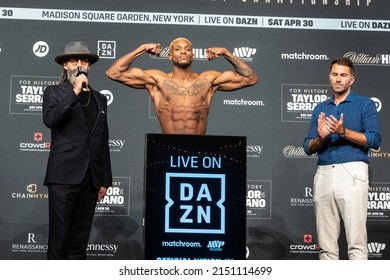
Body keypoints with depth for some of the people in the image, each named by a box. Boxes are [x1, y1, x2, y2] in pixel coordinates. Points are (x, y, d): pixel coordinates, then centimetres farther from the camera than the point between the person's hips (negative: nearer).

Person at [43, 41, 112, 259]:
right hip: (64, 175, -4)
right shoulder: (54, 93, 6)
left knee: (81, 237, 7)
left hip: (90, 178, 4)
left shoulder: (99, 99, 17)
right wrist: (75, 91, -16)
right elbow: (49, 119, -16)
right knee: (59, 235, -4)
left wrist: (105, 180, 14)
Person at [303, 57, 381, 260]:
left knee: (356, 239, -9)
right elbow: (308, 148, 14)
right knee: (326, 243, 5)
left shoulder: (365, 104, 7)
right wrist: (320, 137, -7)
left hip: (352, 172, -4)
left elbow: (374, 140, -6)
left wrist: (343, 132, -16)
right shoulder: (320, 109, 19)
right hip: (323, 174, 4)